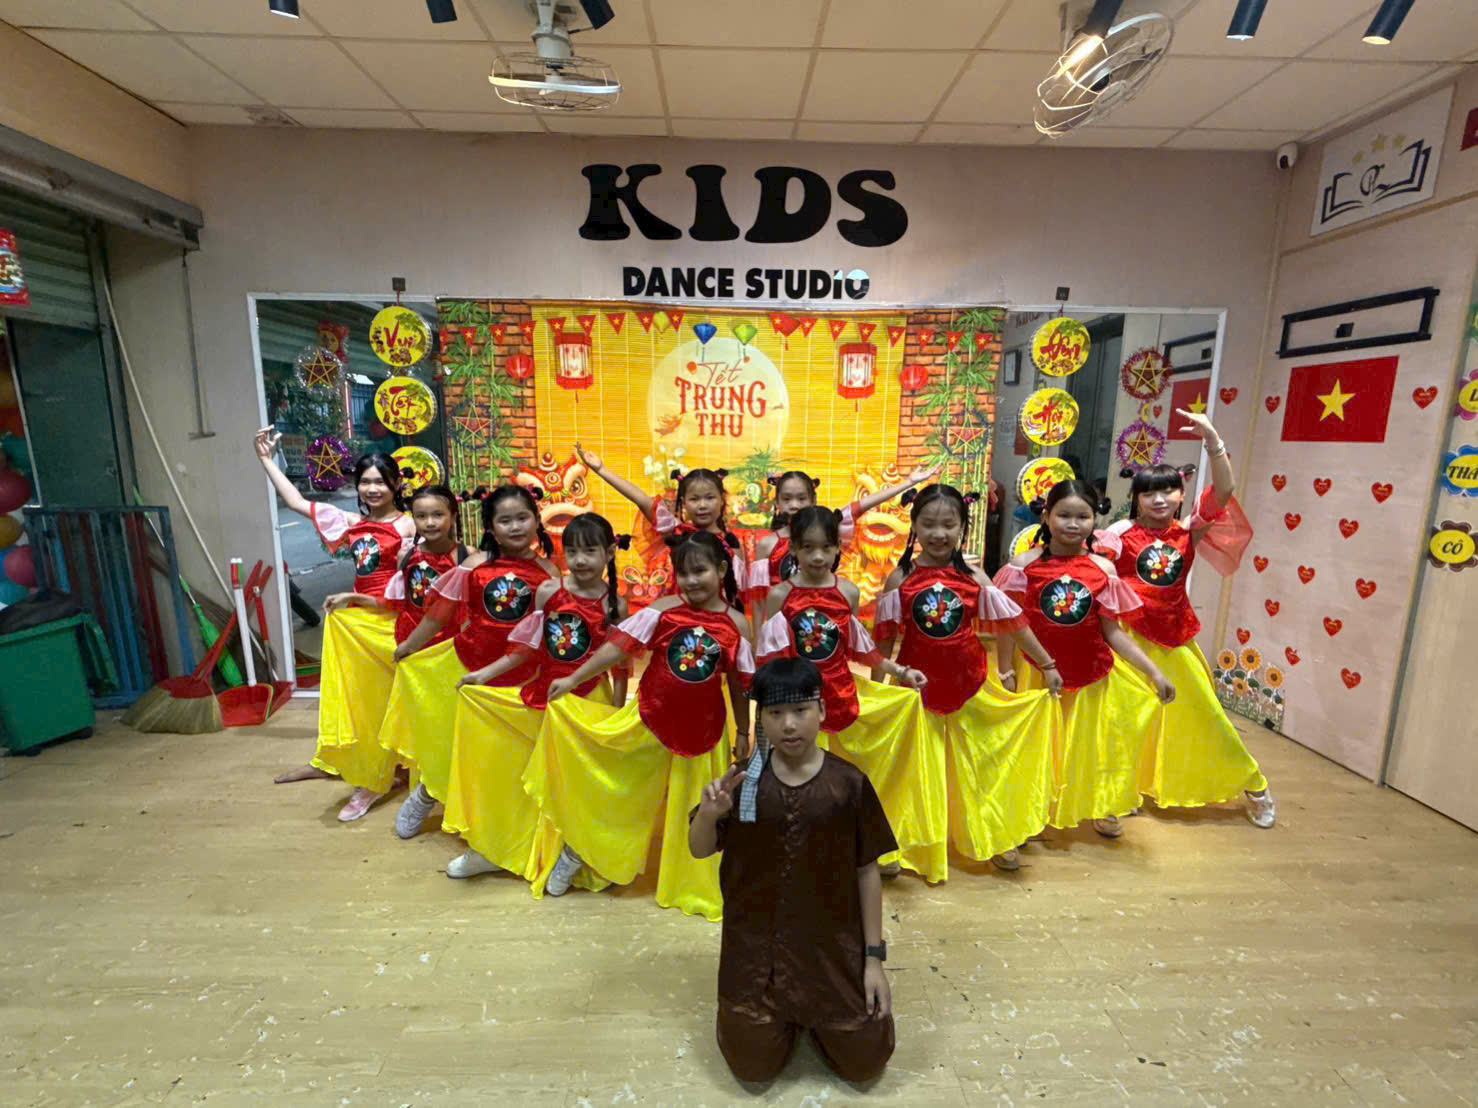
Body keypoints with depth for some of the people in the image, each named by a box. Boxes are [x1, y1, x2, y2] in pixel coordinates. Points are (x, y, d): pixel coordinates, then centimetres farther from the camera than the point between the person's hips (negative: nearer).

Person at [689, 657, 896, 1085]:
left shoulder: (849, 782, -13)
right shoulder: (744, 779, -11)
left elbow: (866, 870, -4)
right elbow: (699, 851, -4)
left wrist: (874, 956, -2)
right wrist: (708, 814, -26)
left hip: (832, 947, 0)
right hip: (756, 947, 1)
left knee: (865, 1062, 4)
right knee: (754, 1067, 4)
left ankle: (813, 1015, 33)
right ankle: (781, 1014, 35)